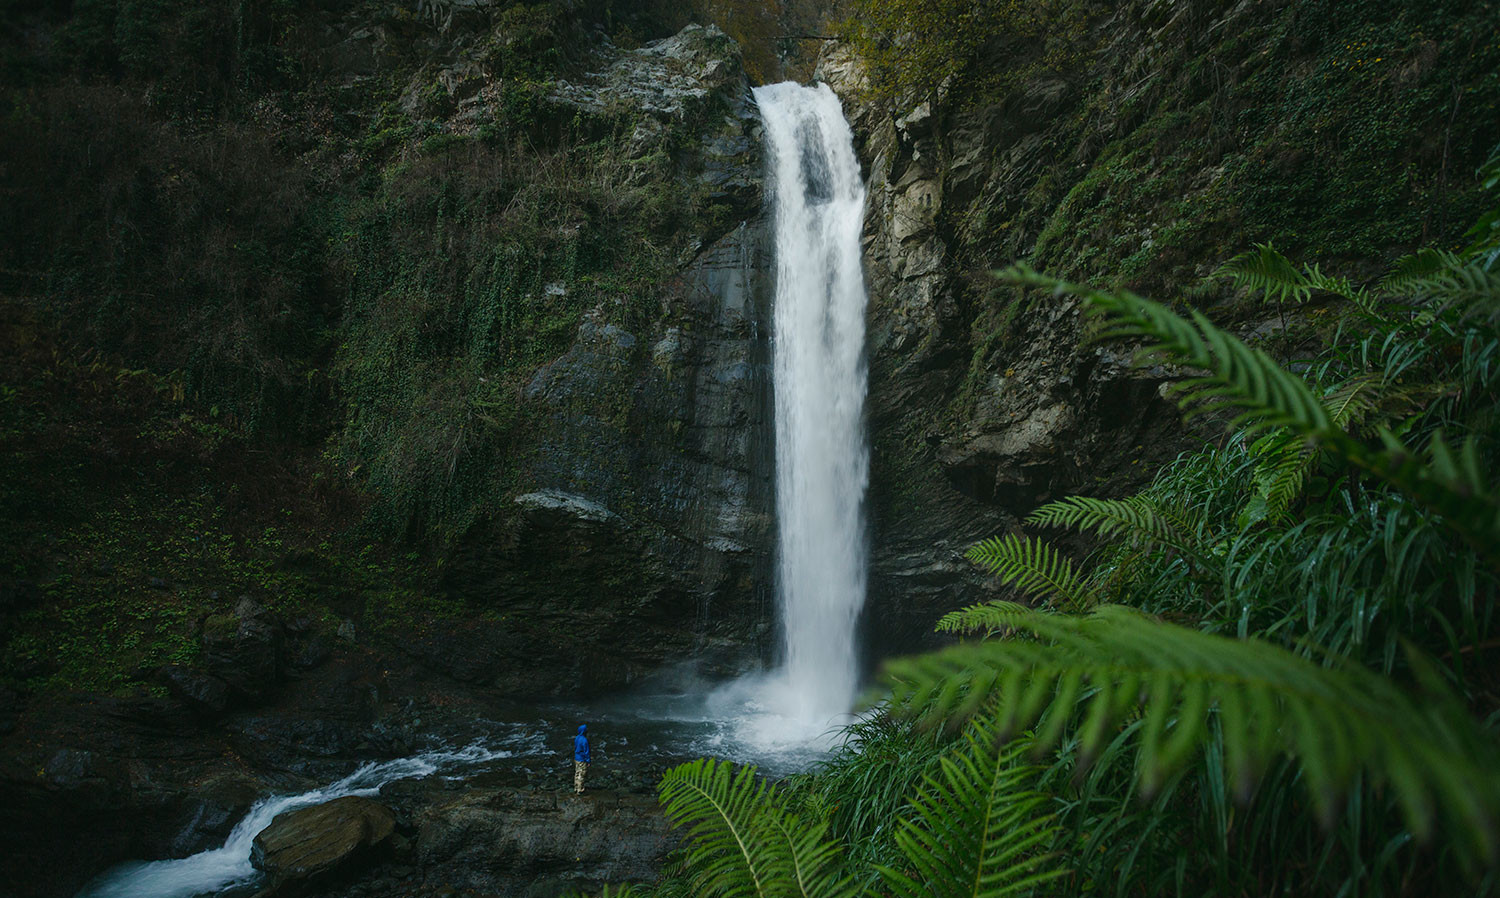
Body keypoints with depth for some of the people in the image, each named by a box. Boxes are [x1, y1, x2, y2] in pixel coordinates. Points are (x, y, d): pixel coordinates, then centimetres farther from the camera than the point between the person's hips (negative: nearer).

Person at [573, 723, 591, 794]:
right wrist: (588, 761, -12)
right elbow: (586, 752, -20)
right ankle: (580, 790, 10)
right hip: (582, 760, -8)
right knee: (581, 775, 2)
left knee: (577, 774, 18)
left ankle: (576, 788, 29)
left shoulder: (576, 738, -1)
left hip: (576, 759, 8)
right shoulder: (584, 740, -25)